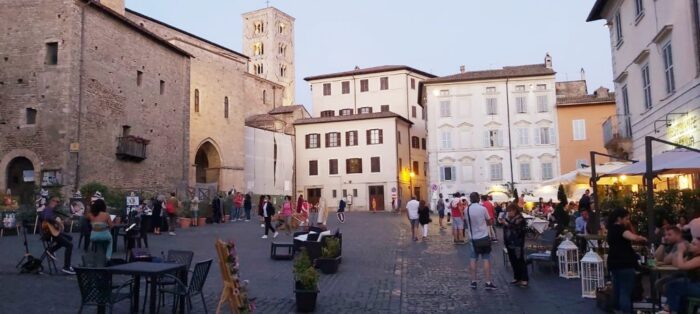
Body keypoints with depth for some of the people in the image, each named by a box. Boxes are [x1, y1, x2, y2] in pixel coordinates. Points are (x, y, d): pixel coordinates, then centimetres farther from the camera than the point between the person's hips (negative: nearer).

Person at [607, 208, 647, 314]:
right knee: (625, 292, -8)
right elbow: (633, 238, -31)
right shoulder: (619, 228, -14)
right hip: (624, 264, -9)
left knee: (618, 291, 15)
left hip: (614, 264, 9)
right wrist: (642, 238, -11)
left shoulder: (612, 229, 17)